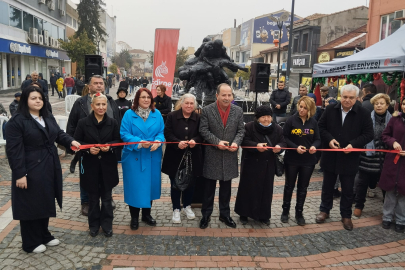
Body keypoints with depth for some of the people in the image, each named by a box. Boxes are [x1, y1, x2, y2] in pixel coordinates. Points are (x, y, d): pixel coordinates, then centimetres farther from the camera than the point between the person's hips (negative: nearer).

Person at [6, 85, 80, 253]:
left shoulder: (48, 118, 12)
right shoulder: (17, 121, -13)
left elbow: (59, 134, 13)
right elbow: (14, 150, -17)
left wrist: (71, 141, -9)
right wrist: (20, 174, -21)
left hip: (49, 168, 8)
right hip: (30, 170, -7)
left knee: (45, 202, 17)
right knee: (31, 205, 4)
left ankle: (44, 236, 34)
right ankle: (31, 243, 20)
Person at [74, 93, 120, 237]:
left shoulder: (112, 123, 0)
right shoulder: (83, 123, -4)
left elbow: (118, 141, 5)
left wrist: (109, 146, -15)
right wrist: (88, 149, -17)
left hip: (108, 165, 1)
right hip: (90, 165, -1)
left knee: (106, 196, 9)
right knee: (93, 197, 12)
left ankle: (107, 225, 24)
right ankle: (94, 225, 28)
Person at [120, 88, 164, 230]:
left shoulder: (157, 114, 5)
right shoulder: (129, 114, -4)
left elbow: (161, 132, 4)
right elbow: (124, 134, -9)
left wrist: (157, 142, -17)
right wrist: (139, 143, -22)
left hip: (152, 156, 3)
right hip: (134, 156, -3)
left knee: (150, 184, 12)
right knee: (135, 185, 3)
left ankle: (147, 214, 30)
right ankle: (134, 217, 19)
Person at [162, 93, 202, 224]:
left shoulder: (198, 118, 2)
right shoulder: (172, 116, -3)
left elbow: (201, 135, 1)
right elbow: (167, 133, -8)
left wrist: (195, 140, -20)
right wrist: (178, 143, -24)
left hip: (192, 156, 2)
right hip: (175, 156, -2)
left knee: (190, 183, 12)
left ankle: (187, 206, 33)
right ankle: (176, 209, 21)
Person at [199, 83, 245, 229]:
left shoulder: (238, 111, 1)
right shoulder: (207, 110, -7)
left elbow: (241, 130, 3)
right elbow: (203, 130, -8)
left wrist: (236, 142, -15)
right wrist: (217, 142, -19)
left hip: (230, 155, 3)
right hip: (212, 154, -2)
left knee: (226, 187, 14)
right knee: (209, 187, 9)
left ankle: (225, 214, 29)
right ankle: (206, 214, 24)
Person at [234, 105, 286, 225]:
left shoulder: (277, 129, 4)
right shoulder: (249, 127, -7)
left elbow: (283, 142, 6)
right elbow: (244, 141, -13)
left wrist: (279, 146, -18)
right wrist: (256, 145, -29)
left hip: (268, 165, 3)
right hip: (251, 163, -3)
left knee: (266, 189, 9)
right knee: (248, 188, 5)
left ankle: (264, 215, 24)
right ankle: (244, 214, 21)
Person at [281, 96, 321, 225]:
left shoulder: (313, 122, 0)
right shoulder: (291, 120, -8)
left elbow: (317, 139, 4)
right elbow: (284, 137, -8)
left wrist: (314, 146, -17)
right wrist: (296, 147, -21)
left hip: (308, 160, 2)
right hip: (292, 159, -2)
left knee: (303, 187, 12)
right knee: (289, 186, 12)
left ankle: (299, 213, 27)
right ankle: (285, 211, 29)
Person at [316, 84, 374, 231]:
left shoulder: (363, 113, -8)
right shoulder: (330, 109, -4)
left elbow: (369, 134, -5)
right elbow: (321, 126, 3)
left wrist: (353, 144, -19)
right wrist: (329, 139, -14)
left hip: (350, 158, -1)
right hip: (330, 156, 2)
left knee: (347, 189, 11)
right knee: (327, 186, 16)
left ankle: (346, 215, 29)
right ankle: (324, 210, 34)